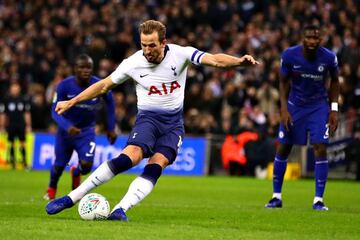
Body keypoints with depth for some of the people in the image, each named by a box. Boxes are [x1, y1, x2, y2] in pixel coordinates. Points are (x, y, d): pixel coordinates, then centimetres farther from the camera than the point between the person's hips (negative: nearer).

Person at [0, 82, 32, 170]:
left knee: (22, 143, -2)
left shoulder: (24, 99, 3)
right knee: (11, 144, 3)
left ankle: (24, 161, 3)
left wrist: (28, 126, 6)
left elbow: (27, 113, 9)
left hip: (21, 126, 1)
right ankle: (12, 162, 11)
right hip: (10, 125, -1)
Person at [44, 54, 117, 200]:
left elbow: (110, 103, 2)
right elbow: (55, 111, -21)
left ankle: (76, 173, 24)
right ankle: (51, 189, 45)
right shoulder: (64, 86, -22)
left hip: (86, 131, 0)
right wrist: (67, 126, -39)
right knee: (59, 166, 10)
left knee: (86, 165, -17)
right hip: (66, 130, 0)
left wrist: (111, 128, 5)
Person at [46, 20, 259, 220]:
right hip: (148, 117, -2)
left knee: (156, 166, -22)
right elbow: (103, 86, 4)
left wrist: (239, 61, -39)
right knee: (131, 156, -26)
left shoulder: (180, 54, -10)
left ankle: (120, 209, -26)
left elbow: (214, 60, -20)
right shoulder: (133, 63, -8)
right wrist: (71, 102, 5)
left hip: (174, 121, 2)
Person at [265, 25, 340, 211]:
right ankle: (276, 197, 13)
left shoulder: (329, 58, -16)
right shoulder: (289, 55, -16)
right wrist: (284, 109, -10)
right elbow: (284, 82, -1)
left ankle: (318, 200, -6)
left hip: (319, 106, -1)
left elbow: (334, 81, 3)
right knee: (282, 149, 0)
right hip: (295, 105, 1)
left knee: (320, 150, -12)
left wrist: (334, 110, -3)